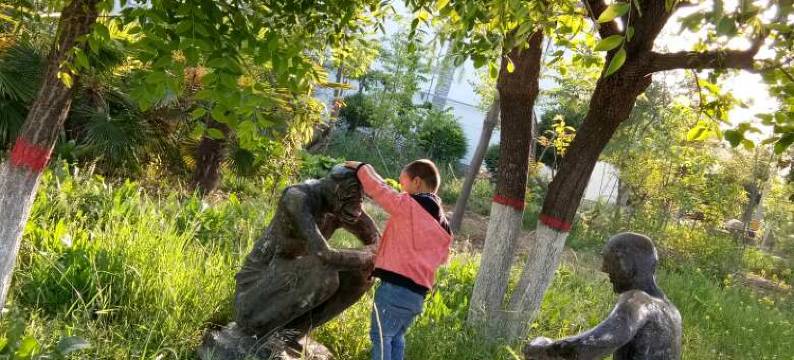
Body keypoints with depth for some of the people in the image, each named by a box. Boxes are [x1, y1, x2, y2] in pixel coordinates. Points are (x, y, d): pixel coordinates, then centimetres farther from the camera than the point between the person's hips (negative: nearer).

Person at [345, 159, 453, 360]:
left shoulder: (408, 205, -6)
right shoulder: (443, 226, 16)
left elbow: (379, 189, -1)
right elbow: (441, 258, 20)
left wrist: (361, 168, 16)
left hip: (395, 286, -8)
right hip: (418, 293, 8)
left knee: (381, 336, -3)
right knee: (396, 337, 17)